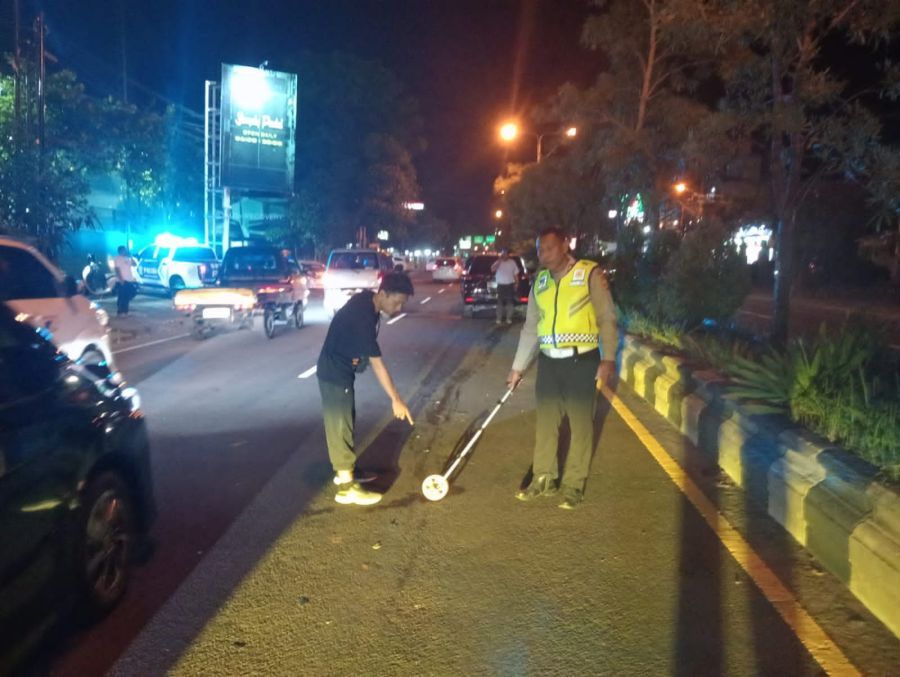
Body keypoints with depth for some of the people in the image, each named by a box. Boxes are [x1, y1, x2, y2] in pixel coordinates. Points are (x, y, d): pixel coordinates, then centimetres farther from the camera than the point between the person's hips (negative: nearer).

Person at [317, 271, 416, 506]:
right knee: (340, 425, -4)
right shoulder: (363, 317, -30)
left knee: (346, 422, 18)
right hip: (335, 374, -9)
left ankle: (344, 470, 32)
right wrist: (396, 399, -26)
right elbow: (376, 362, -29)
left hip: (341, 369, 9)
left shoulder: (366, 300, -1)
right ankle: (347, 487, 2)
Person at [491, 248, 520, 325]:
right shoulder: (498, 262, 2)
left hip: (510, 285, 1)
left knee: (510, 302, 1)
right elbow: (492, 269, -15)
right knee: (500, 302, -2)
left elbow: (516, 274, 9)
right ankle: (499, 319, 2)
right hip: (500, 285, -1)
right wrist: (499, 261, -16)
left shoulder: (512, 262, 6)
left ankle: (509, 319, 8)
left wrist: (516, 284, 3)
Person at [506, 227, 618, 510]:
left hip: (581, 361, -5)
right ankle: (544, 478, 25)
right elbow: (530, 327, 14)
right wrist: (518, 367, 14)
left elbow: (607, 318, -7)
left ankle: (574, 484, 17)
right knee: (545, 422, 11)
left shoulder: (590, 274, -7)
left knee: (580, 423, 5)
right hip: (549, 362, 5)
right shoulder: (539, 281, 9)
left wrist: (608, 358, -16)